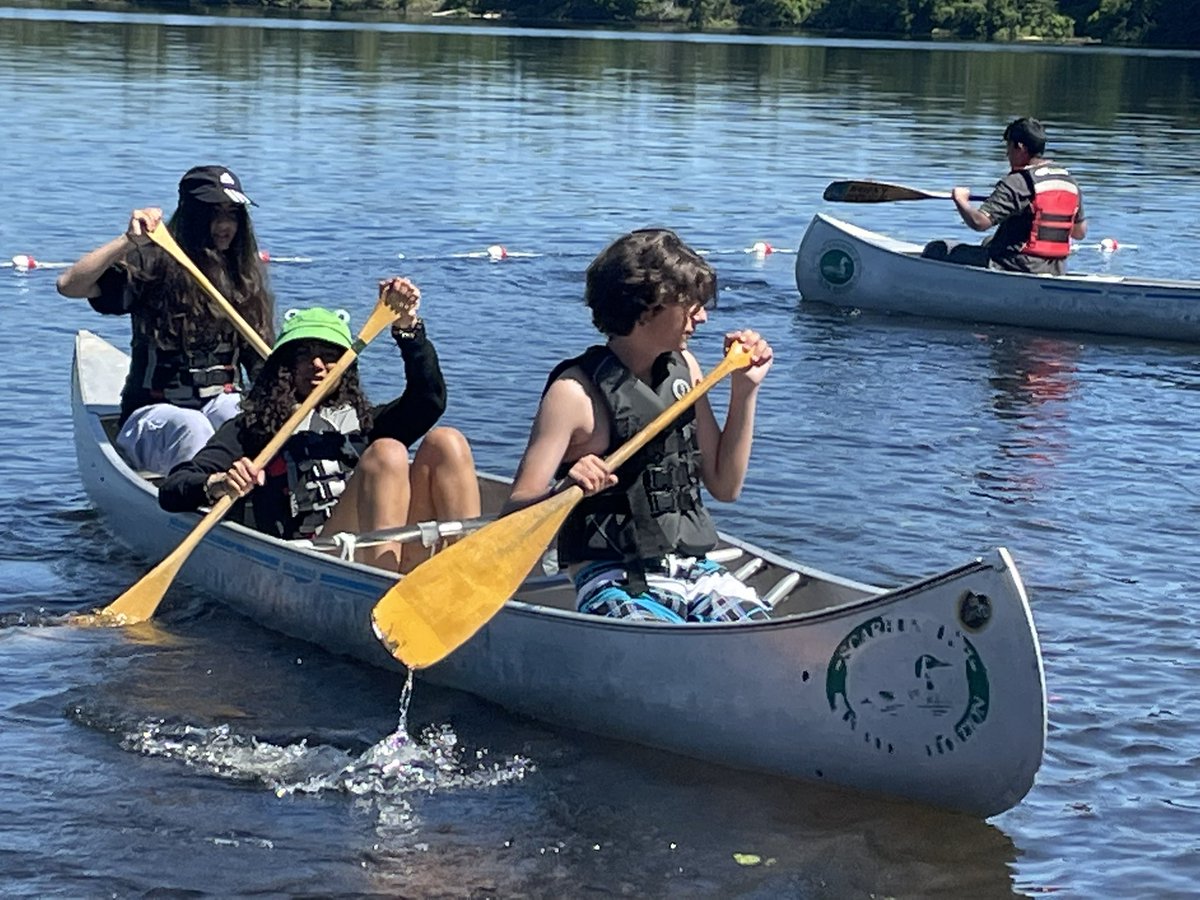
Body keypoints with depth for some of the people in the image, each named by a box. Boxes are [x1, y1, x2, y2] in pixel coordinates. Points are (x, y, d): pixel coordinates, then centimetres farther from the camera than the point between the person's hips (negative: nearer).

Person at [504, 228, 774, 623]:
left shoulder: (683, 368, 12)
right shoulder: (577, 393, -9)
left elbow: (725, 485, 17)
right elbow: (516, 514, -12)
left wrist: (745, 389, 10)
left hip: (697, 572, 5)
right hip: (615, 582, -5)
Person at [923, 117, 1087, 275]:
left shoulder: (1017, 183, -16)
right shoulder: (1070, 181, 7)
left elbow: (979, 222, -23)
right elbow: (1080, 233, 16)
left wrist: (960, 200, -3)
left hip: (1017, 268, -8)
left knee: (935, 250, -2)